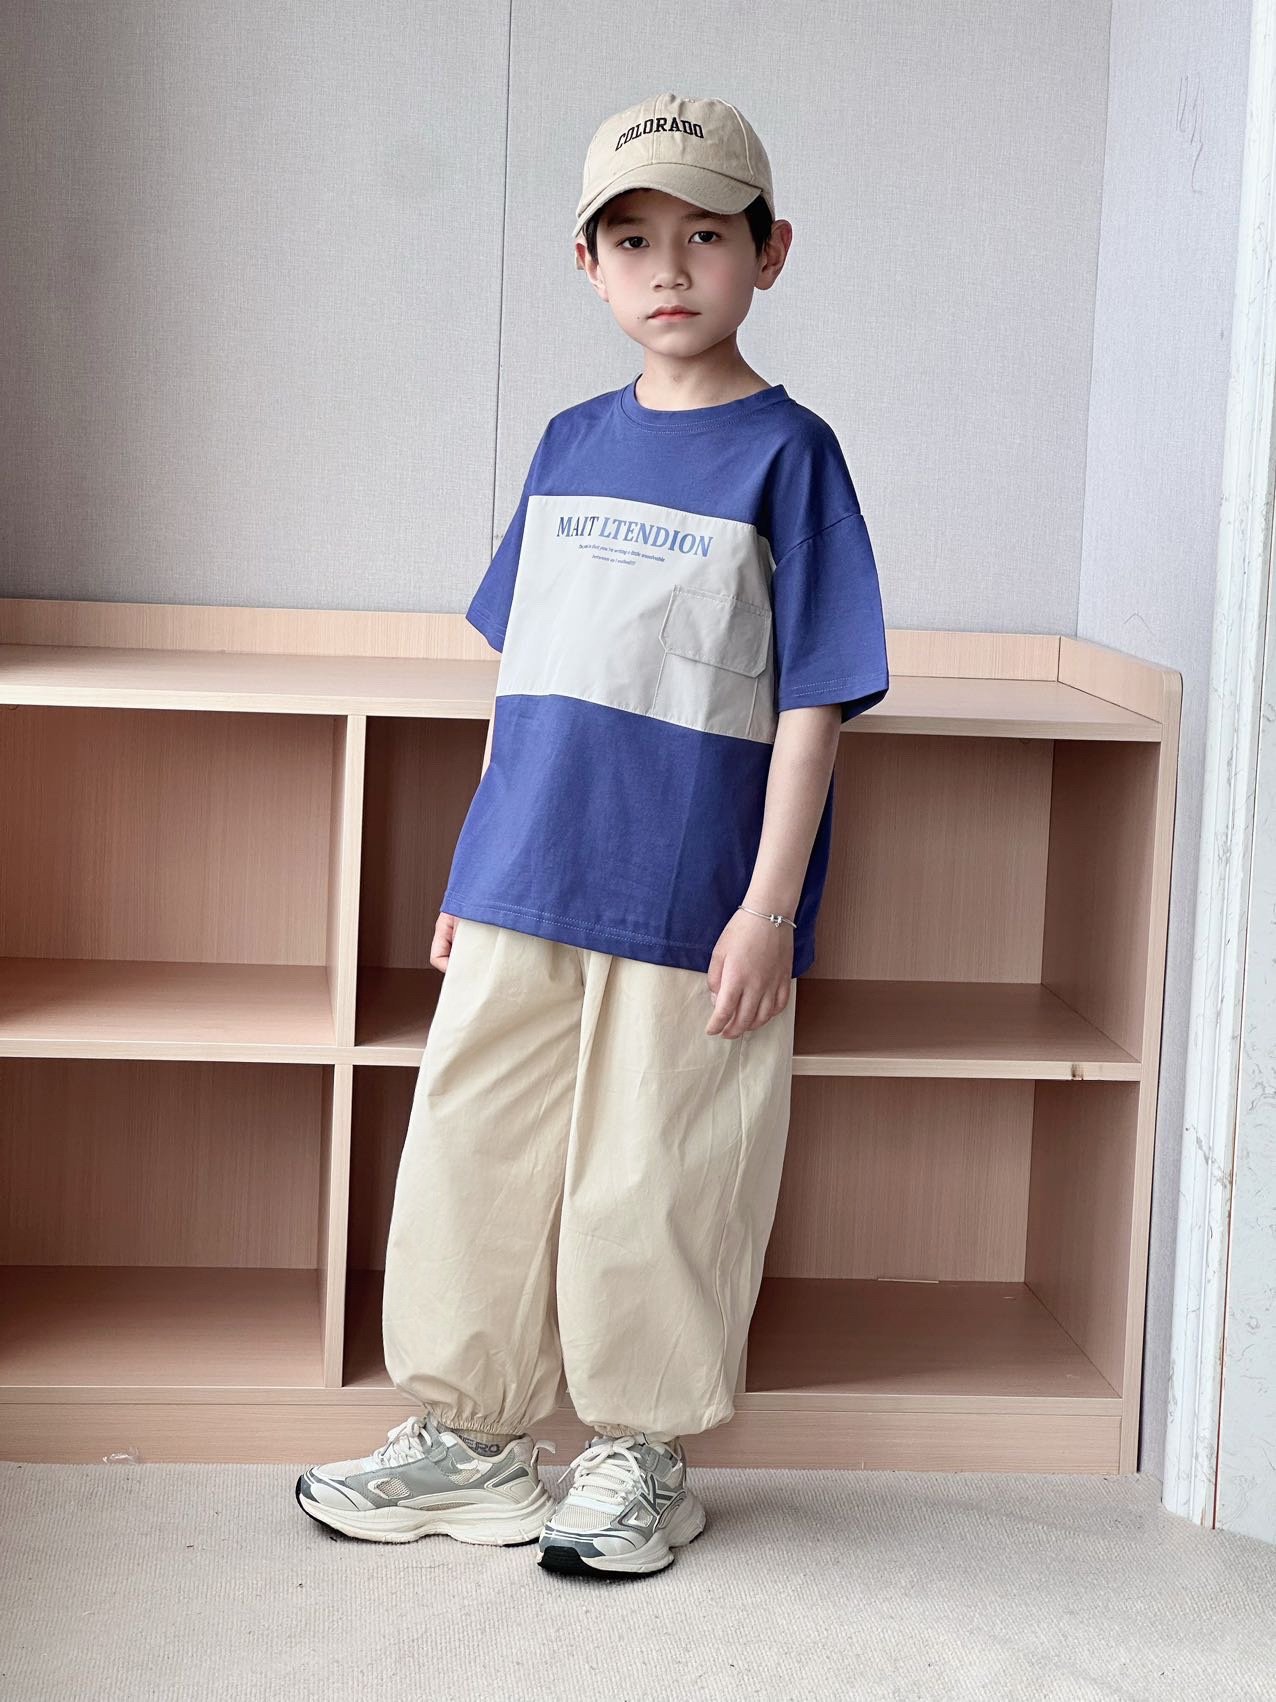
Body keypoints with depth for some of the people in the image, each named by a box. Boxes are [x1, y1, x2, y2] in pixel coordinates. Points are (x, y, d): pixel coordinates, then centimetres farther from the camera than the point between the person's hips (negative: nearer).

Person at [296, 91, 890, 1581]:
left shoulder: (785, 453, -5)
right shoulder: (570, 446, 11)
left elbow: (810, 702, -8)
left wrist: (769, 907, -13)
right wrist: (479, 860, 14)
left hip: (688, 906, -5)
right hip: (519, 895, 5)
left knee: (648, 1184, 5)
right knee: (472, 1153, 10)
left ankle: (641, 1457, 24)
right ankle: (471, 1434, 27)